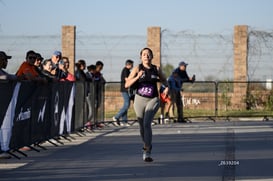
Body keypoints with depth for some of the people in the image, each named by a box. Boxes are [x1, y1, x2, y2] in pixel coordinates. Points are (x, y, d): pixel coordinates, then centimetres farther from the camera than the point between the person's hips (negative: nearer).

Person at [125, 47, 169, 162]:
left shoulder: (156, 69, 2)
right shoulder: (137, 69, -2)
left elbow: (164, 80, 21)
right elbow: (127, 85, -7)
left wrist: (167, 88, -1)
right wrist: (137, 77, -21)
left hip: (153, 100, -1)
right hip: (140, 99, 1)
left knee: (147, 123, -20)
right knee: (142, 126, 11)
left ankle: (147, 153, -20)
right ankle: (147, 145, 41)